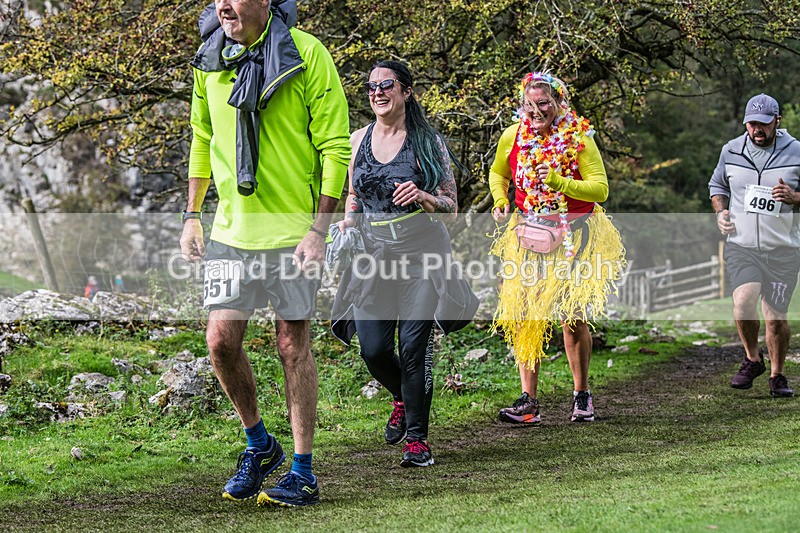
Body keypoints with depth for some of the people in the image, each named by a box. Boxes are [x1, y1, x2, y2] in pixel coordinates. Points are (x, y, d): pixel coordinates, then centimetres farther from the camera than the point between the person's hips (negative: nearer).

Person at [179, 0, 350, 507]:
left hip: (292, 228, -4)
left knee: (293, 345, 1)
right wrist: (192, 215, 14)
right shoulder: (210, 59, 5)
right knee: (222, 339, 0)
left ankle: (304, 473, 11)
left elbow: (335, 148, -9)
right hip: (231, 228, 5)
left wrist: (319, 229, -14)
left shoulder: (306, 55, -11)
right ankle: (259, 444, 23)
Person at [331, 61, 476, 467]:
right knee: (373, 350, -5)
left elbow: (451, 207, 2)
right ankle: (403, 398, 28)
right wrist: (348, 222, 3)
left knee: (413, 347, -11)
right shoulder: (359, 140, 11)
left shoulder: (427, 141, 1)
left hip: (420, 253, -3)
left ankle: (417, 438, -1)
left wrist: (423, 196, -18)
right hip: (373, 253, 3)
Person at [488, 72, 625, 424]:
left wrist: (560, 183, -24)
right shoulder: (513, 137, 1)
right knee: (525, 316, -5)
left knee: (573, 318, -1)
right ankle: (528, 402, -4)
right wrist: (500, 201, 3)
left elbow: (601, 189, -12)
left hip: (574, 236, -2)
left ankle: (581, 395, 17)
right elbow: (497, 173, 21)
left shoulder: (580, 139, -9)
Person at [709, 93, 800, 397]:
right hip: (741, 246, 1)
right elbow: (717, 185, 22)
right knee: (743, 302, -20)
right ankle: (752, 359, 6)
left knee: (775, 316, 0)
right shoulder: (731, 151, 6)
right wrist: (720, 211, 4)